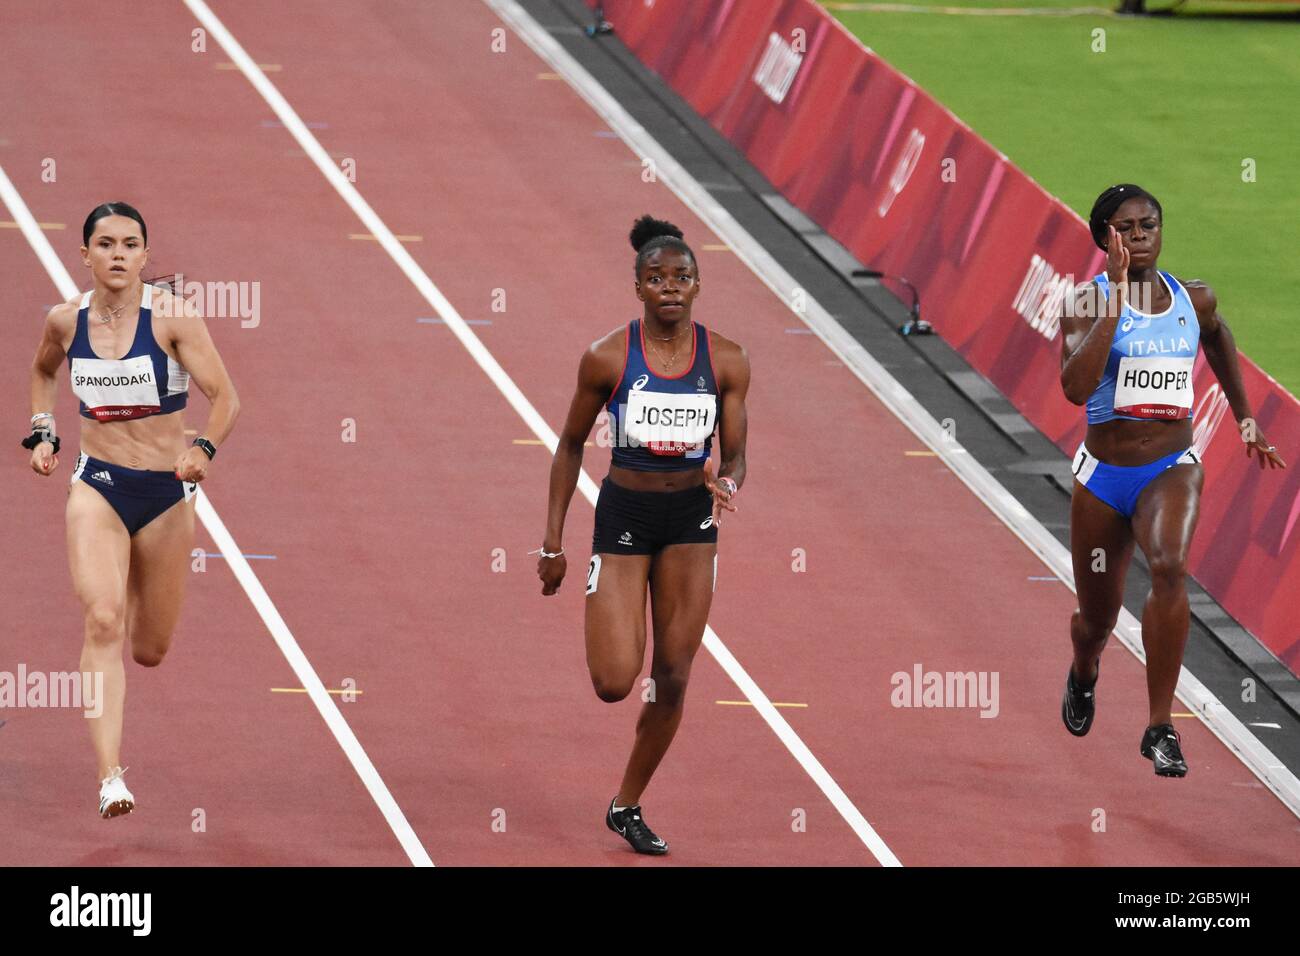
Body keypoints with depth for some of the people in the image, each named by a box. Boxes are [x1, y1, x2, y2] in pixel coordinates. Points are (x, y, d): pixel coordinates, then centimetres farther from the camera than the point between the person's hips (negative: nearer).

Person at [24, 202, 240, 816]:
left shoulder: (173, 317, -11)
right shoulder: (66, 320, -1)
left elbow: (225, 398, -13)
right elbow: (42, 371, 22)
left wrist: (203, 448, -30)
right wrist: (41, 434, 10)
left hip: (165, 491, 0)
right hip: (97, 486, 1)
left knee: (149, 651, 12)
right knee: (102, 625, -22)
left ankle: (136, 605, 52)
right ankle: (110, 777, -28)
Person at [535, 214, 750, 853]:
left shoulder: (726, 362, -4)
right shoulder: (607, 359, -9)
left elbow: (735, 455, 3)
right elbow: (571, 446, 1)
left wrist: (727, 485, -23)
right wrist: (553, 543, 1)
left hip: (692, 519, 2)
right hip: (623, 516, -2)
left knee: (672, 680, 2)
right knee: (614, 684, -12)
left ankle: (627, 806, 20)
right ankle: (611, 636, 27)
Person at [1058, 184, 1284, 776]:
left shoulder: (1194, 300, 0)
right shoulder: (1087, 303, -11)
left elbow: (1218, 336, 25)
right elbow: (1076, 387, -28)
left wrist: (1244, 416, 29)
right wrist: (1116, 297, -27)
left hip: (1172, 467, 1)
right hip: (1104, 474, -1)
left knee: (1169, 566, -31)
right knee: (1096, 620, 13)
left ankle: (1160, 728, -25)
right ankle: (1083, 674, 54)